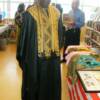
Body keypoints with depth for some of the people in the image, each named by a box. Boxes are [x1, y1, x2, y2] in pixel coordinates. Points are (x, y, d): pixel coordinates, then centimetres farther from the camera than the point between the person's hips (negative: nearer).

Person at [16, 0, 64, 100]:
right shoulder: (30, 13, -10)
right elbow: (24, 36, -7)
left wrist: (57, 50, 13)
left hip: (53, 58, 4)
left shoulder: (56, 13, 4)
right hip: (34, 58, -4)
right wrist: (21, 57, -3)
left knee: (52, 85, 16)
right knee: (33, 85, 11)